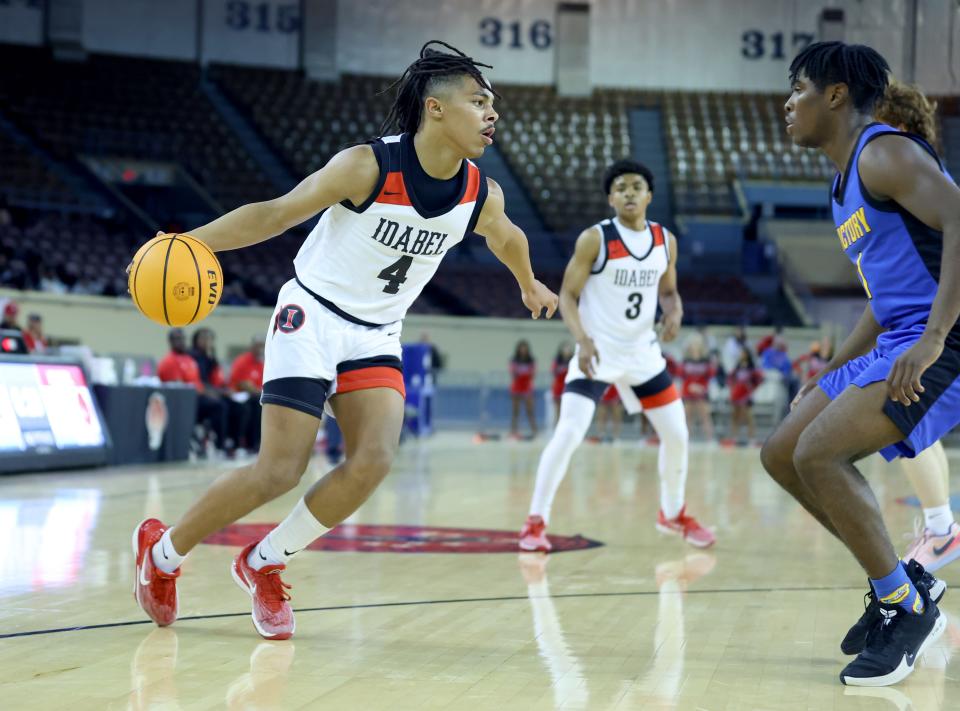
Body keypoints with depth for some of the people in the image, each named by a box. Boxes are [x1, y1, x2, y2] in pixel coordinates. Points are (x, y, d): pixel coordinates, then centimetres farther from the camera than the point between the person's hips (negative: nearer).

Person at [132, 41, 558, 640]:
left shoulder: (482, 197, -6)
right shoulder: (369, 166, -21)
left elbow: (506, 237, 20)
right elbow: (276, 214, -17)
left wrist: (530, 285, 38)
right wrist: (186, 243, -27)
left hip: (376, 337, 5)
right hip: (312, 317, -5)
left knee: (374, 460, -18)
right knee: (281, 471, -11)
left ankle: (264, 566, 3)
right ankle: (163, 552, 13)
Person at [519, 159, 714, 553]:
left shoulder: (665, 241, 1)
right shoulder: (594, 239, -13)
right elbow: (567, 295, -10)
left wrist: (674, 313, -9)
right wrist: (582, 339, -26)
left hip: (643, 352, 5)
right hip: (597, 351, -5)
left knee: (676, 434, 7)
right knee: (568, 433, -18)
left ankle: (673, 514, 30)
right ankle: (535, 521, -8)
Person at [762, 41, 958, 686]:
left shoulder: (885, 152, -11)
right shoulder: (846, 184, 20)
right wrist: (831, 375, 25)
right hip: (899, 343, 11)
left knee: (818, 453, -22)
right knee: (782, 455, 10)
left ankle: (906, 606, -8)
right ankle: (904, 585, 14)